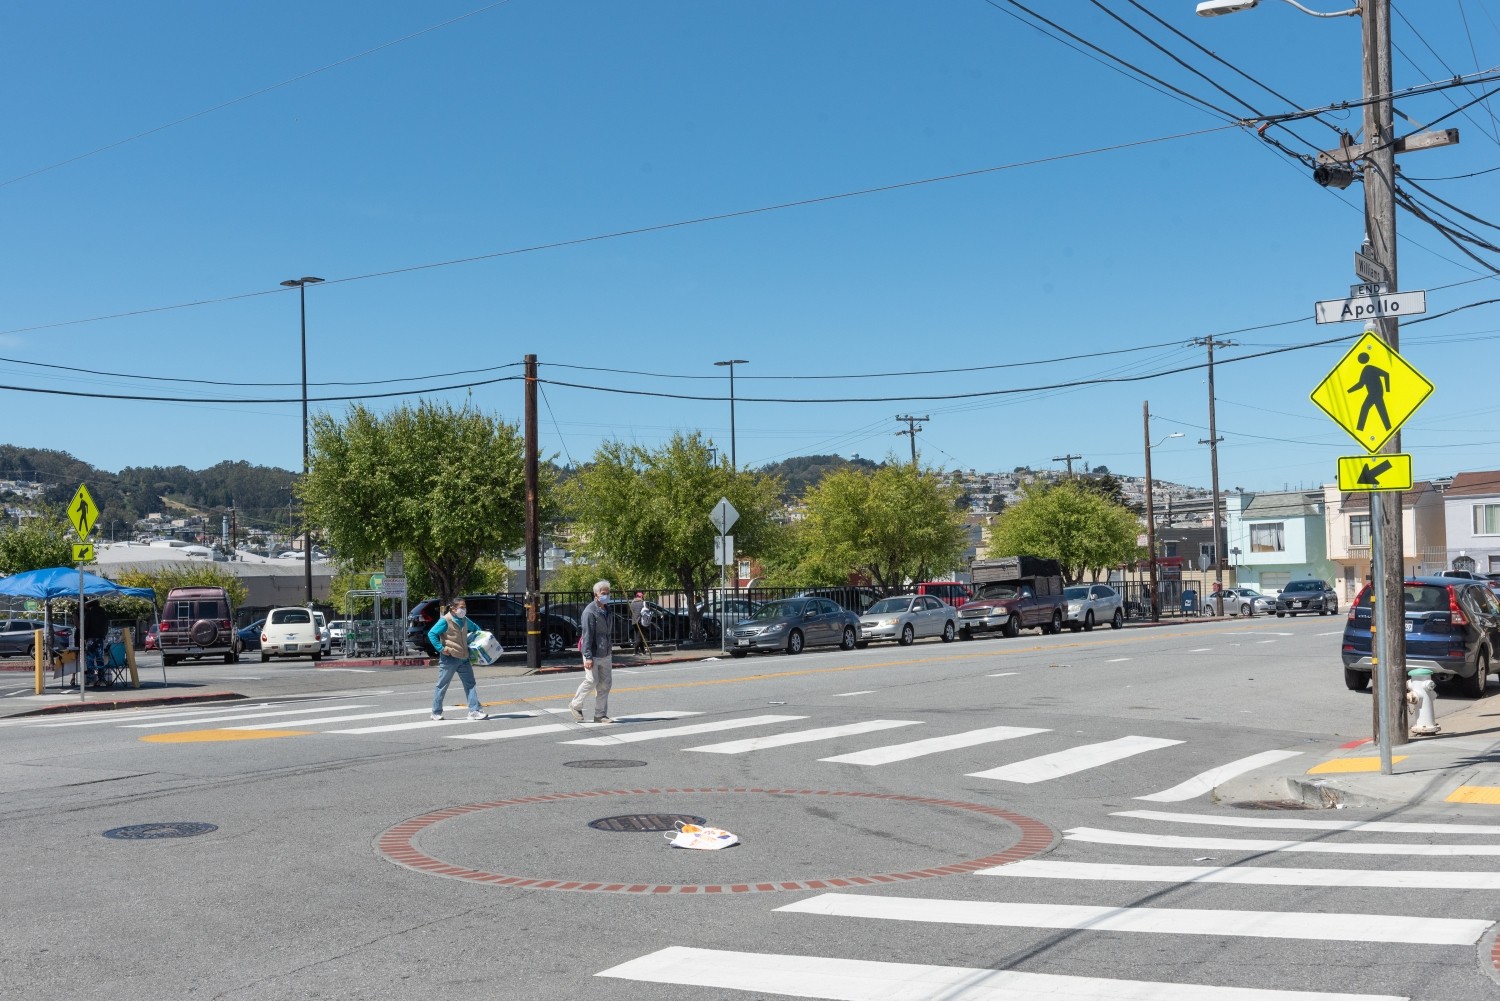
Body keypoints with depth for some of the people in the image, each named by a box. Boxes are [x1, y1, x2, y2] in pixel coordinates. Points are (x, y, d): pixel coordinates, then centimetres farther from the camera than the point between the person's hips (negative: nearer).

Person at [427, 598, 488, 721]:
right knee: (442, 685, 4)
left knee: (470, 684, 1)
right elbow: (431, 634, -14)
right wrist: (441, 648, -18)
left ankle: (474, 710, 1)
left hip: (463, 658, 7)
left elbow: (475, 628, 30)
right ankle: (436, 713, 14)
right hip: (449, 658, -6)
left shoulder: (465, 620, 11)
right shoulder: (445, 621, -11)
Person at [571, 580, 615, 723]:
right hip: (593, 654, -8)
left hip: (606, 654, 8)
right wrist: (588, 657, -22)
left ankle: (600, 715, 12)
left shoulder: (607, 610, 11)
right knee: (591, 681, -5)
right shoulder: (590, 612, -15)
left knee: (605, 683, 6)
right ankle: (576, 705, 18)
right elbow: (587, 635, -18)